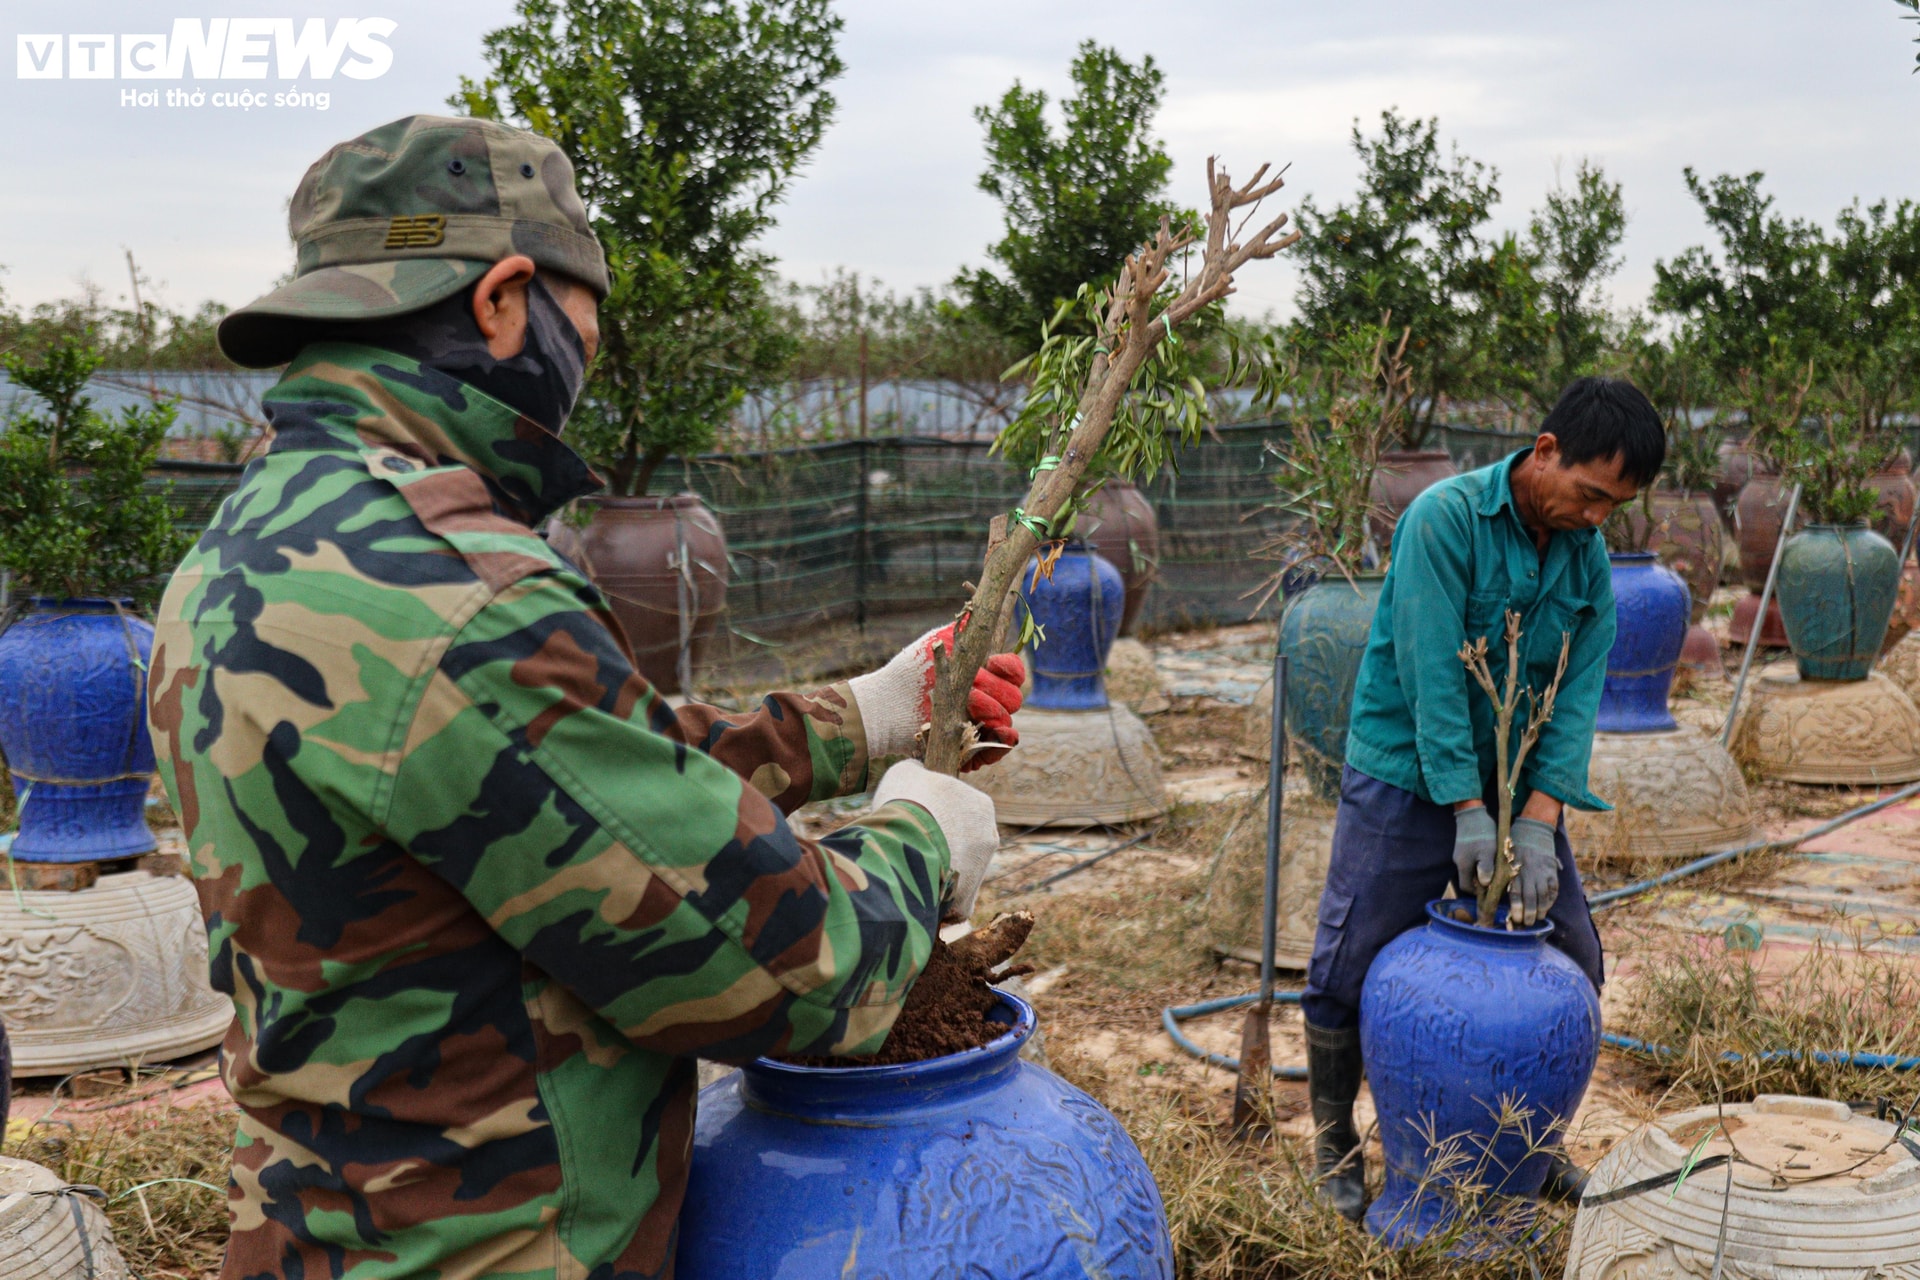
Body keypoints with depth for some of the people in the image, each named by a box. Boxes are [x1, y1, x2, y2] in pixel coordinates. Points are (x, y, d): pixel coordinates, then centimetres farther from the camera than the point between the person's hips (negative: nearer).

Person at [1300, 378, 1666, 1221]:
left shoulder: (1589, 558, 0)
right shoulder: (1446, 518, -18)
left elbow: (1579, 693, -5)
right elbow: (1432, 674, -22)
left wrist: (1538, 821, -16)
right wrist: (1467, 810, -22)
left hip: (1517, 784, 6)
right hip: (1407, 779, -6)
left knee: (1573, 964, 10)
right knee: (1347, 968, -3)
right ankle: (1333, 1142, 18)